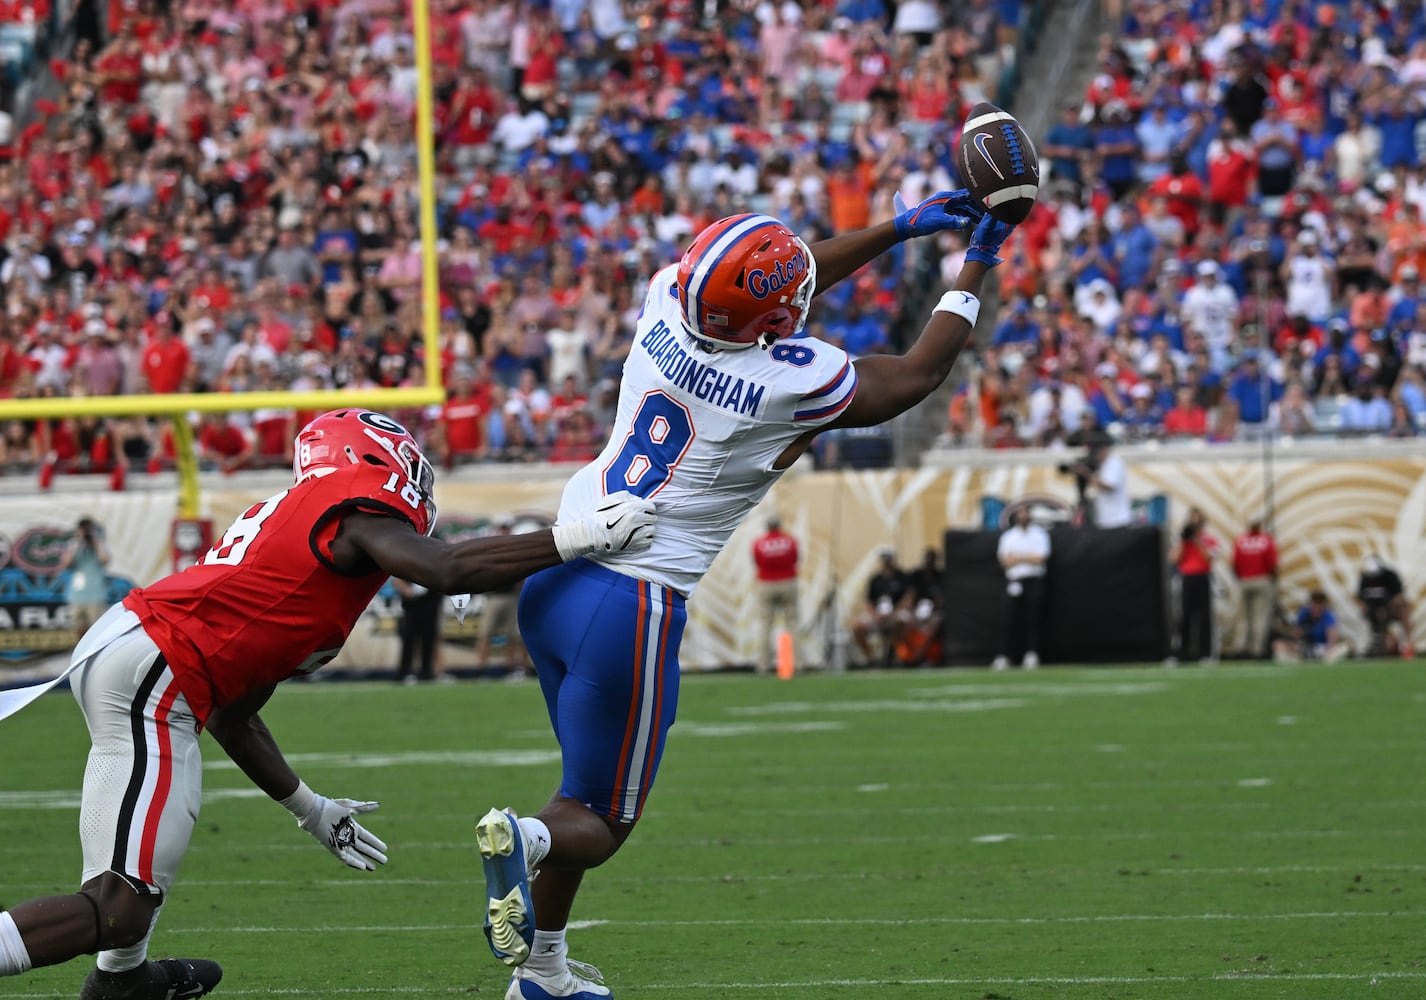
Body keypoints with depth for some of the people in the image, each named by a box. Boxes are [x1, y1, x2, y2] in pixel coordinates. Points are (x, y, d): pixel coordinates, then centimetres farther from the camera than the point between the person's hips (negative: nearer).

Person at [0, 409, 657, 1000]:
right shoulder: (360, 502, 1)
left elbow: (230, 715, 28)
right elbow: (445, 571, -20)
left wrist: (310, 810, 35)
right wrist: (575, 538, -12)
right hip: (149, 674, -10)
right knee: (120, 909, -13)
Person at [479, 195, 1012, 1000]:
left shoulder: (666, 306, -3)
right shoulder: (794, 384, -18)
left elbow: (785, 284, 18)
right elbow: (920, 375, 2)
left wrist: (903, 226, 19)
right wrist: (976, 270, 14)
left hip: (557, 575, 7)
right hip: (632, 607, -7)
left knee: (594, 788, 23)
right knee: (599, 823, 4)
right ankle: (527, 838, -29)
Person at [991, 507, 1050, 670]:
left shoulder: (1039, 534, 5)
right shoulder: (1008, 536, 14)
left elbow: (1039, 559, -7)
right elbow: (1005, 561, 4)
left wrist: (1016, 557, -4)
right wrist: (1027, 558, -8)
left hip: (1034, 581, -2)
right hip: (1013, 582, 2)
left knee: (1033, 619, -6)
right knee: (1010, 619, -4)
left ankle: (1032, 655, -5)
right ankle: (1004, 657, -5)